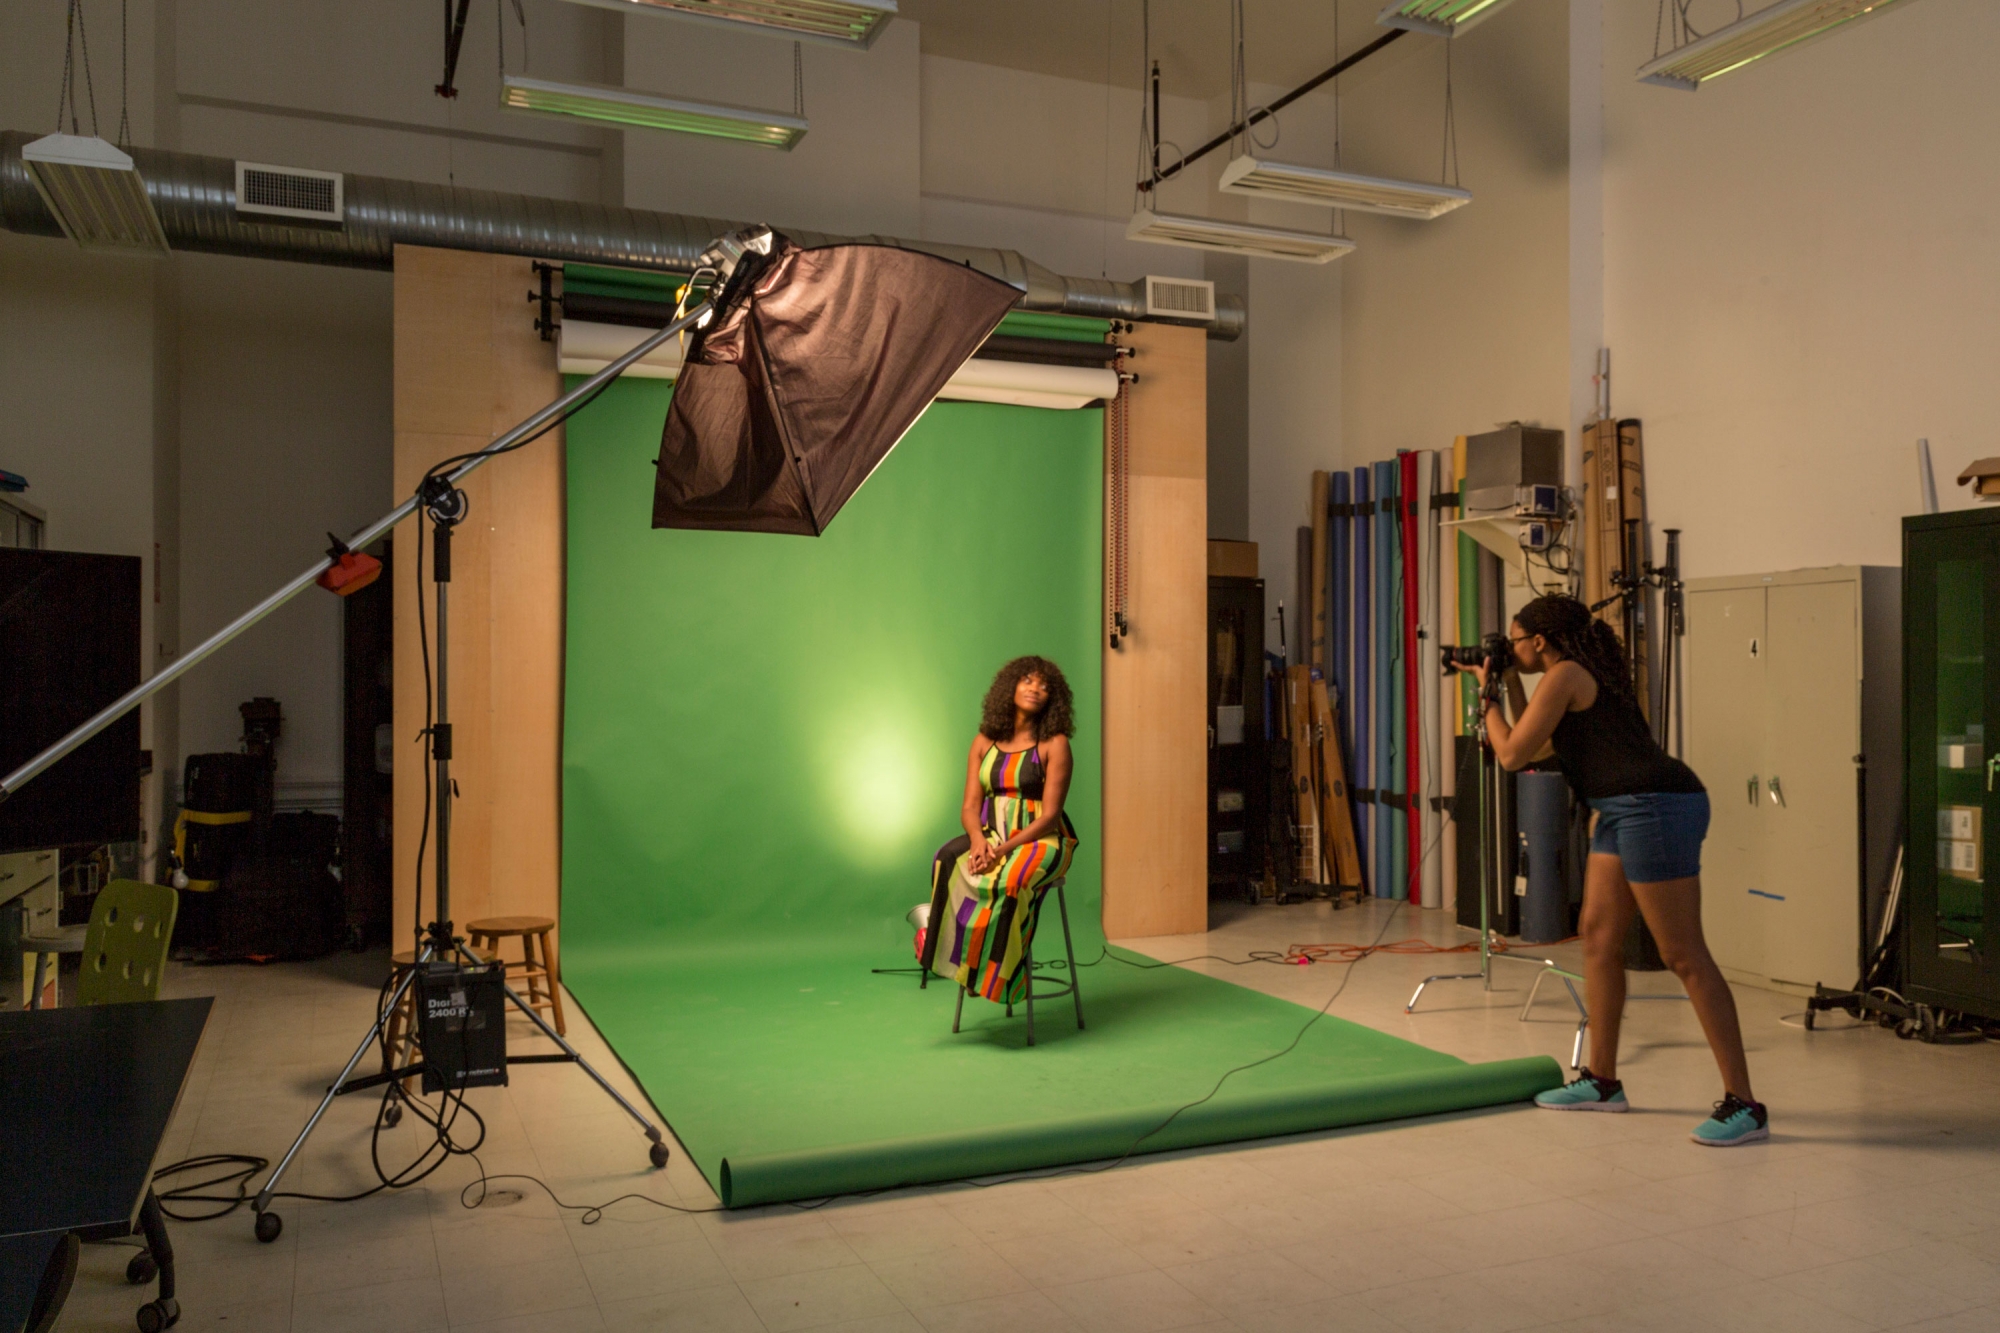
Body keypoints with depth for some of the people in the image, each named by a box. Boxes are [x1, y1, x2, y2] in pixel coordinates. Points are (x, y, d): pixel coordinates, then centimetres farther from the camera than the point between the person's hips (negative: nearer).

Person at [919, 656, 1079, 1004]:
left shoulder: (1054, 744, -4)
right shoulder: (985, 742, 9)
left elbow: (1049, 816, -10)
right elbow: (970, 806, 4)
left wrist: (1003, 850, -22)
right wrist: (979, 840, -18)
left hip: (1041, 840, -4)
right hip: (991, 835, 4)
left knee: (1005, 879, -35)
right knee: (949, 862, -27)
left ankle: (994, 973, -21)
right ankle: (957, 957, -19)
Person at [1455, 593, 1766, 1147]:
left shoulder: (1566, 674, -9)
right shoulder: (1585, 673, 19)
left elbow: (1512, 755, -7)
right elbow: (1536, 743, 29)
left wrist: (1487, 695, 6)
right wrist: (1509, 685, 25)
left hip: (1659, 808, -10)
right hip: (1625, 811, 10)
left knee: (1685, 957, -8)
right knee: (1598, 936, 13)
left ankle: (1744, 1105, -3)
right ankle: (1601, 1081, 22)